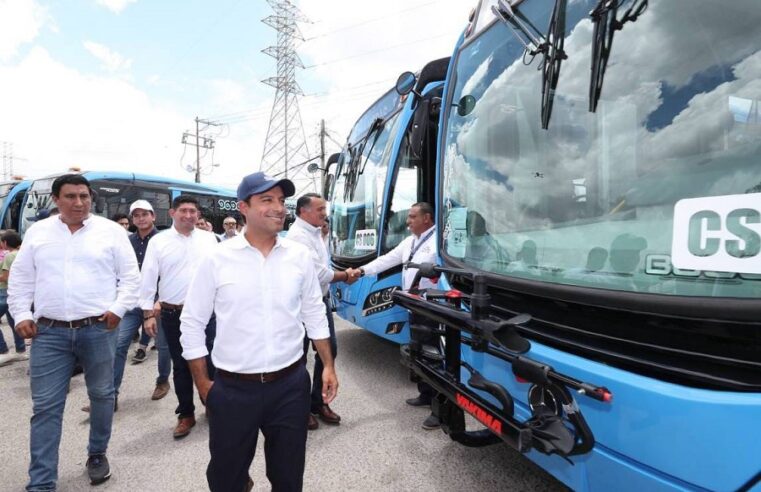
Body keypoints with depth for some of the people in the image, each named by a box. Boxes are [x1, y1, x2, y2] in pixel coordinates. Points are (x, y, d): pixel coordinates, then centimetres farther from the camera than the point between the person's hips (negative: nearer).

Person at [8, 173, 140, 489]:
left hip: (98, 329, -1)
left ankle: (97, 454, 34)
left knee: (101, 395, 12)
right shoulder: (38, 232, 8)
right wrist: (21, 315, 3)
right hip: (49, 332, 2)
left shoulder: (111, 231, 0)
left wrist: (118, 308, -9)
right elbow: (20, 279, 13)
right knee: (45, 406, 4)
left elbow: (130, 276, 1)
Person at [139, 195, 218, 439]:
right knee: (181, 366, 11)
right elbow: (148, 278, -1)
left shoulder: (209, 239, 3)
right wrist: (148, 313, -3)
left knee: (208, 361, 7)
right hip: (173, 314, 0)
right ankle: (186, 414, 26)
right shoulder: (158, 241, -1)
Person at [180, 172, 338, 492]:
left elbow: (315, 315, 6)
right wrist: (203, 385, 0)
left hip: (291, 384, 2)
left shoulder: (300, 256, -2)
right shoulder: (217, 260, -9)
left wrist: (328, 366, 6)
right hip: (233, 389, -1)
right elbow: (192, 324, -2)